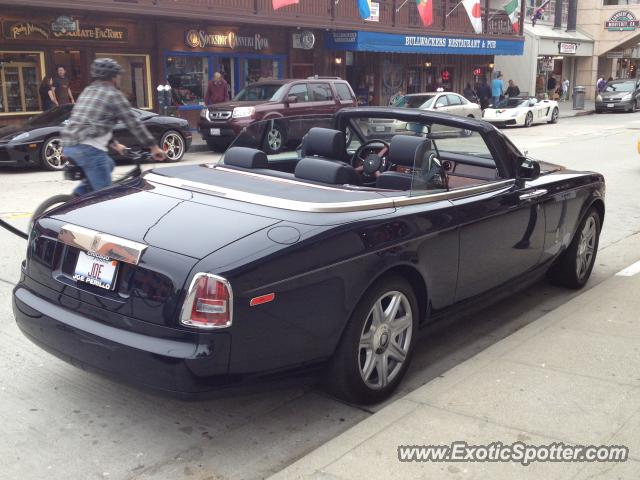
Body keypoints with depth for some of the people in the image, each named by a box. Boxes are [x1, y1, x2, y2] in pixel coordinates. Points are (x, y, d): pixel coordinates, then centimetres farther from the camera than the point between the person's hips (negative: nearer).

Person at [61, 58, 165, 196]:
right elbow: (134, 123, -1)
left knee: (108, 164, 29)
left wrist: (115, 144, 38)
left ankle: (80, 193, 17)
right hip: (89, 148, -8)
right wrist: (154, 147, 4)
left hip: (68, 146, 8)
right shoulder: (113, 94, 0)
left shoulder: (87, 91, 23)